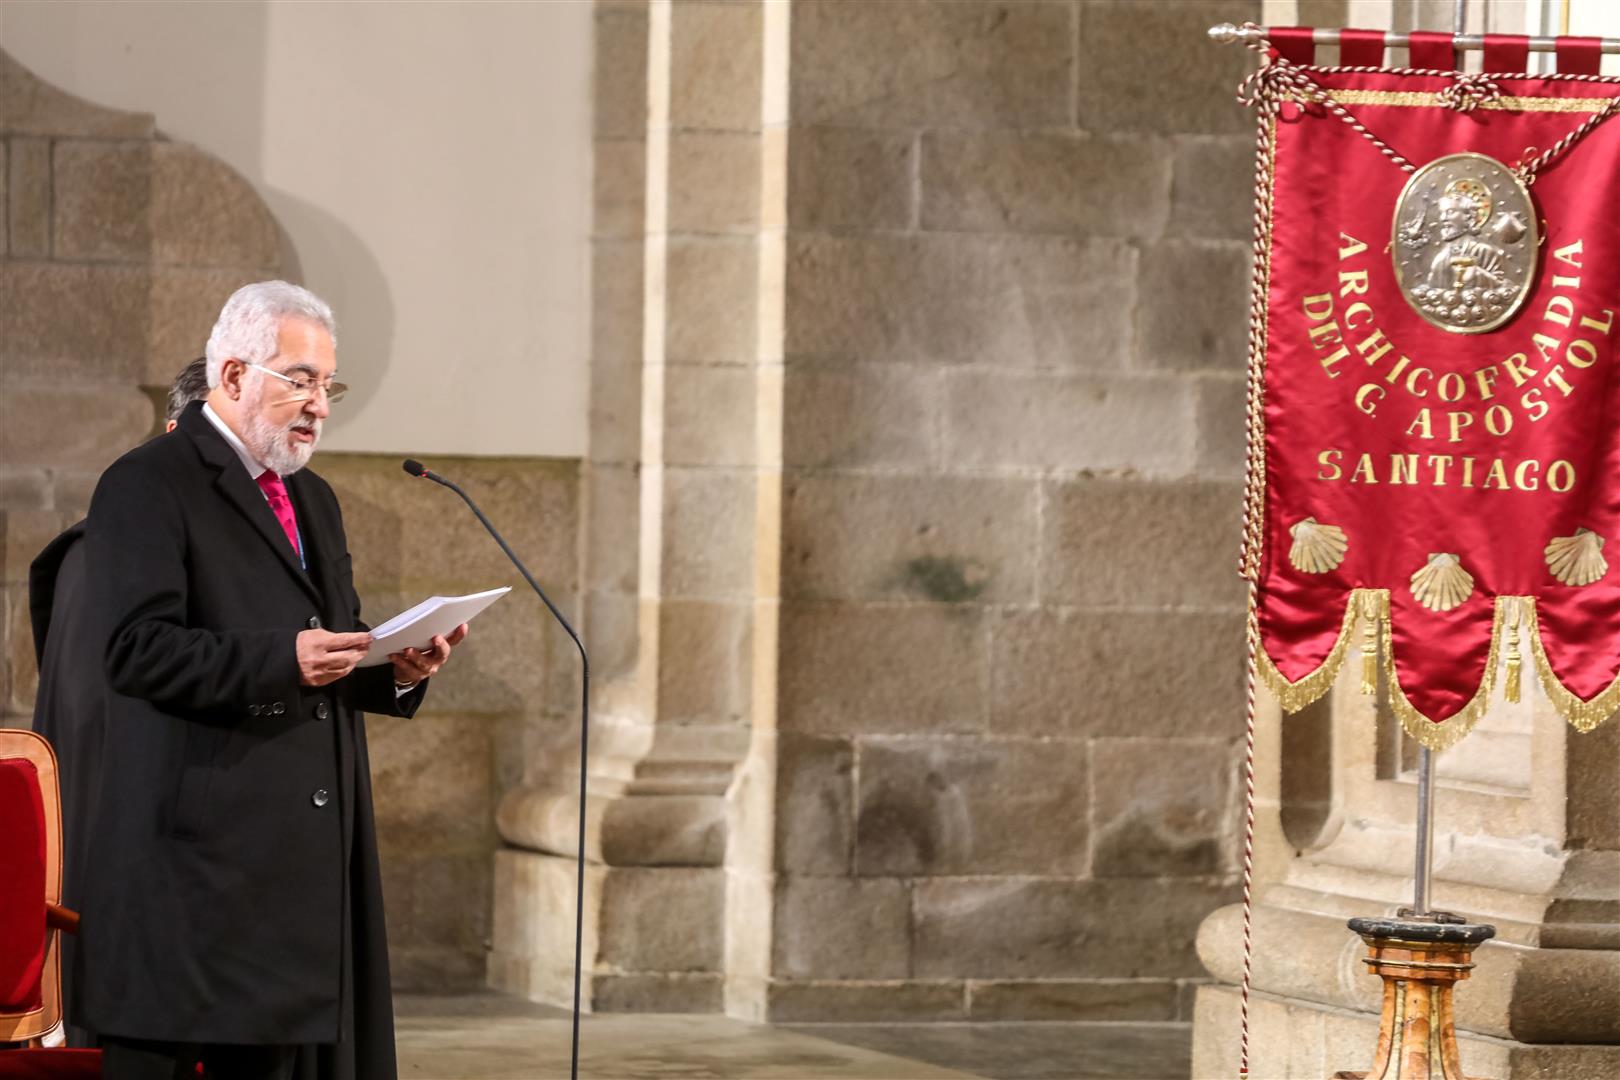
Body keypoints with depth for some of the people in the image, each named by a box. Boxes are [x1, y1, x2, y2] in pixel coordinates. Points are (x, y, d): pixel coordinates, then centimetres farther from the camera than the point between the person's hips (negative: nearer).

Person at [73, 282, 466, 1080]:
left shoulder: (312, 499, 23)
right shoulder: (147, 486, -5)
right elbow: (138, 649, -16)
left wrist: (396, 671, 3)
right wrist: (283, 661, -26)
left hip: (304, 856, 8)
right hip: (199, 853, -8)